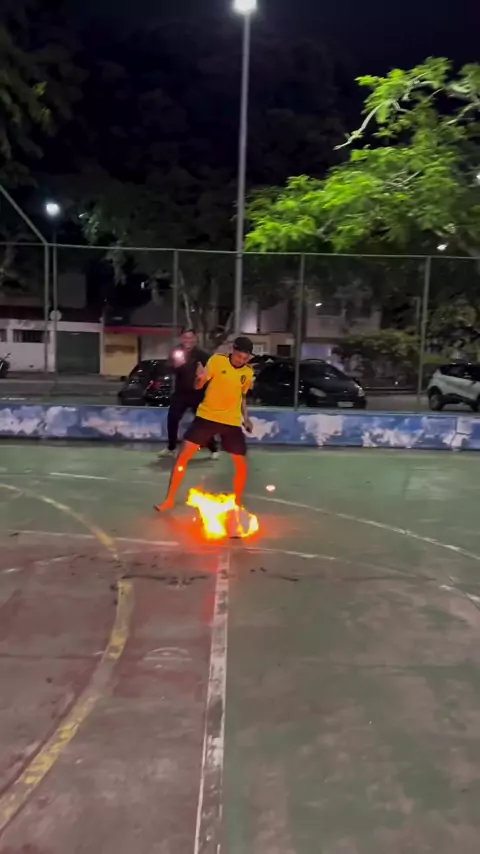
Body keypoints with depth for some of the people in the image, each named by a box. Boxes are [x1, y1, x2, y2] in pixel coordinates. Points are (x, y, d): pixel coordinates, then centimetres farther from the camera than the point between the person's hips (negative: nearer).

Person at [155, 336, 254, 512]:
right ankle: (170, 500, 6)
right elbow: (199, 386, -8)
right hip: (207, 416, -2)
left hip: (231, 422, 2)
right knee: (183, 456, -7)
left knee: (242, 465, -1)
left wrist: (246, 417, 8)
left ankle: (237, 503, 22)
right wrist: (200, 378, -30)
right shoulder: (217, 360, -7)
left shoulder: (248, 373, 4)